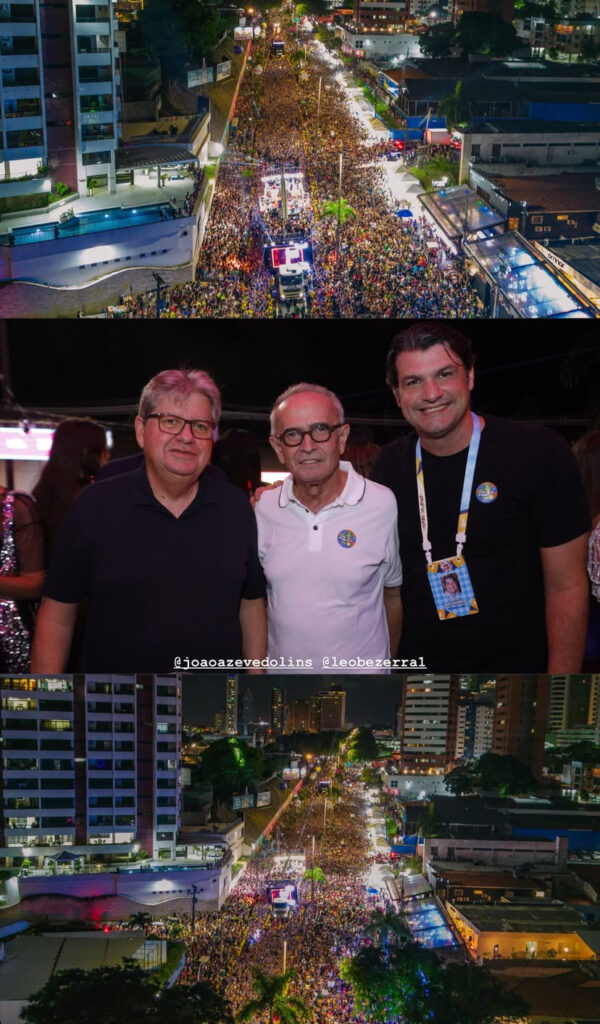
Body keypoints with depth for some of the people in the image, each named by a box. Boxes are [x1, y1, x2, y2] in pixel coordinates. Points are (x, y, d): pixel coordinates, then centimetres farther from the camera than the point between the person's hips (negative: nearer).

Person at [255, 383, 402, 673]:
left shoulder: (385, 504, -13)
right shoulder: (262, 509, -5)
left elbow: (394, 594, -2)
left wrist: (389, 664, 3)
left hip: (362, 671, -2)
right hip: (281, 667, 3)